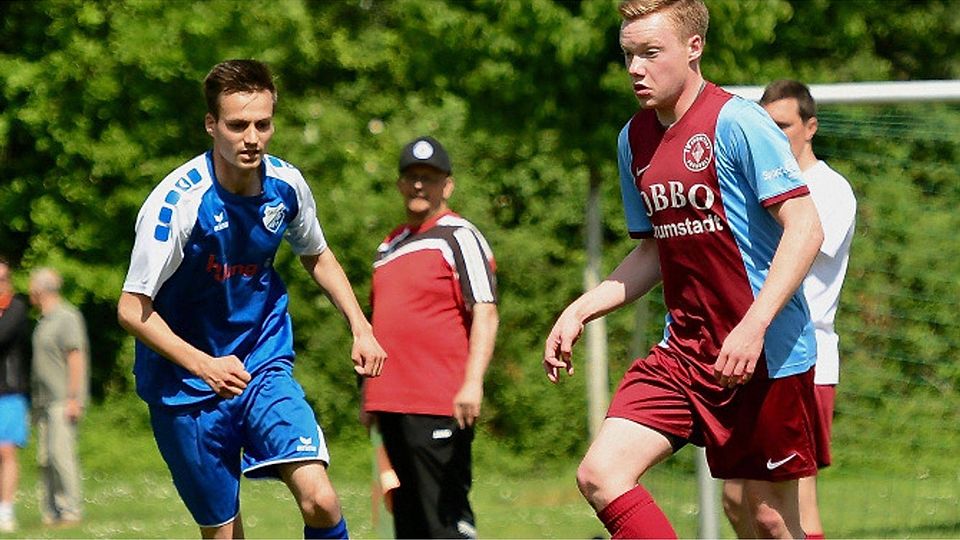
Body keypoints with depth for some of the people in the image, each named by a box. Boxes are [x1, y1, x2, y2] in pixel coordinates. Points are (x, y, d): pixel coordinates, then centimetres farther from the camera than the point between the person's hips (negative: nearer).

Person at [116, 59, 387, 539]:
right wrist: (204, 366, -30)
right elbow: (132, 309, -19)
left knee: (319, 500, -18)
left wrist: (360, 328, 6)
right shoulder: (178, 201, -21)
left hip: (266, 369, 3)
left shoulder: (286, 184, -5)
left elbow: (317, 257, 17)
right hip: (186, 388, -3)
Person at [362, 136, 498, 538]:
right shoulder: (390, 246, 20)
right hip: (392, 400, 8)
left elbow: (485, 315, -12)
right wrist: (370, 391, 26)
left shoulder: (460, 238, -4)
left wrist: (473, 383, -23)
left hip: (440, 404, -8)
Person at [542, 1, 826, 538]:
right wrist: (580, 311, 11)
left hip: (769, 352, -6)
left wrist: (752, 327, -25)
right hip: (685, 351, 6)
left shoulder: (737, 122, -13)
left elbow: (805, 228, -17)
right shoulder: (635, 139, 10)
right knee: (600, 474, -11)